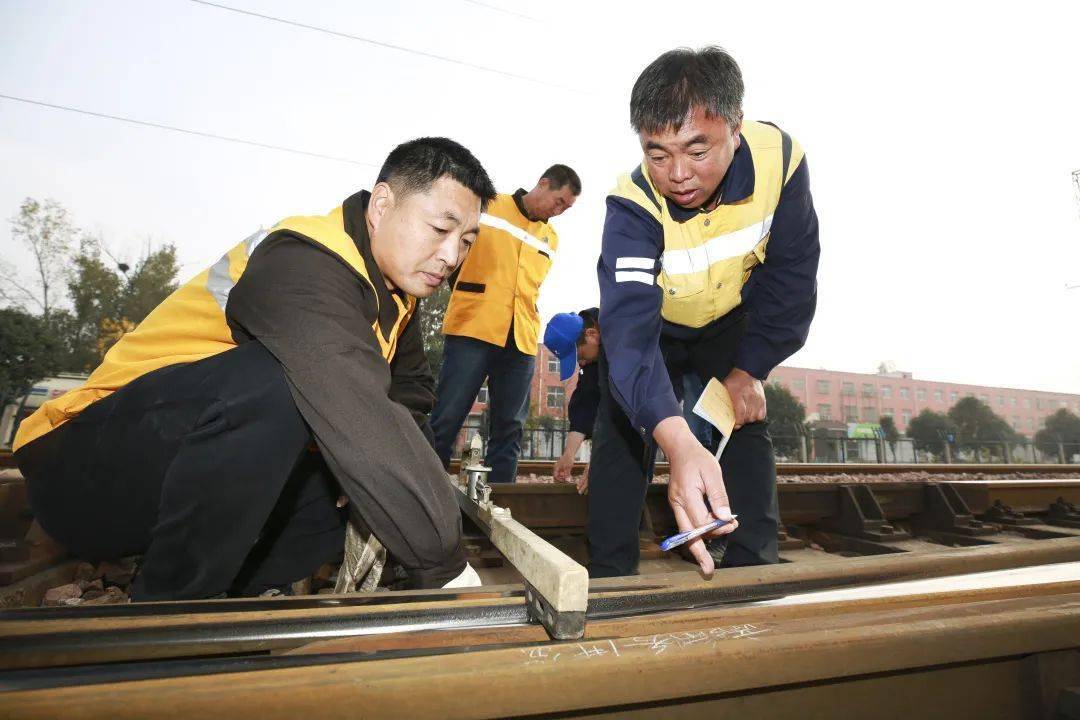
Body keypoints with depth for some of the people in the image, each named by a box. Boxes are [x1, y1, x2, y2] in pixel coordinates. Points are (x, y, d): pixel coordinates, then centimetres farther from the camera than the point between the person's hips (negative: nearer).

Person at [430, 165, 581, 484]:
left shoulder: (551, 240, 19)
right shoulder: (486, 206, 5)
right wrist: (472, 299, 5)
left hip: (521, 340, 5)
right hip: (472, 330, -4)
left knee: (508, 429, 4)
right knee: (446, 421, -6)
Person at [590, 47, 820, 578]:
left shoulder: (780, 159, -28)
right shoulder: (632, 206, -37)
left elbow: (790, 278, -15)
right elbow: (630, 328, -50)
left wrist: (749, 369, -15)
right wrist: (680, 444, -64)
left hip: (730, 322, 3)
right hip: (651, 326, -2)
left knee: (746, 429, -4)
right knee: (623, 434, -8)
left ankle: (753, 568, 8)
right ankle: (607, 574, 3)